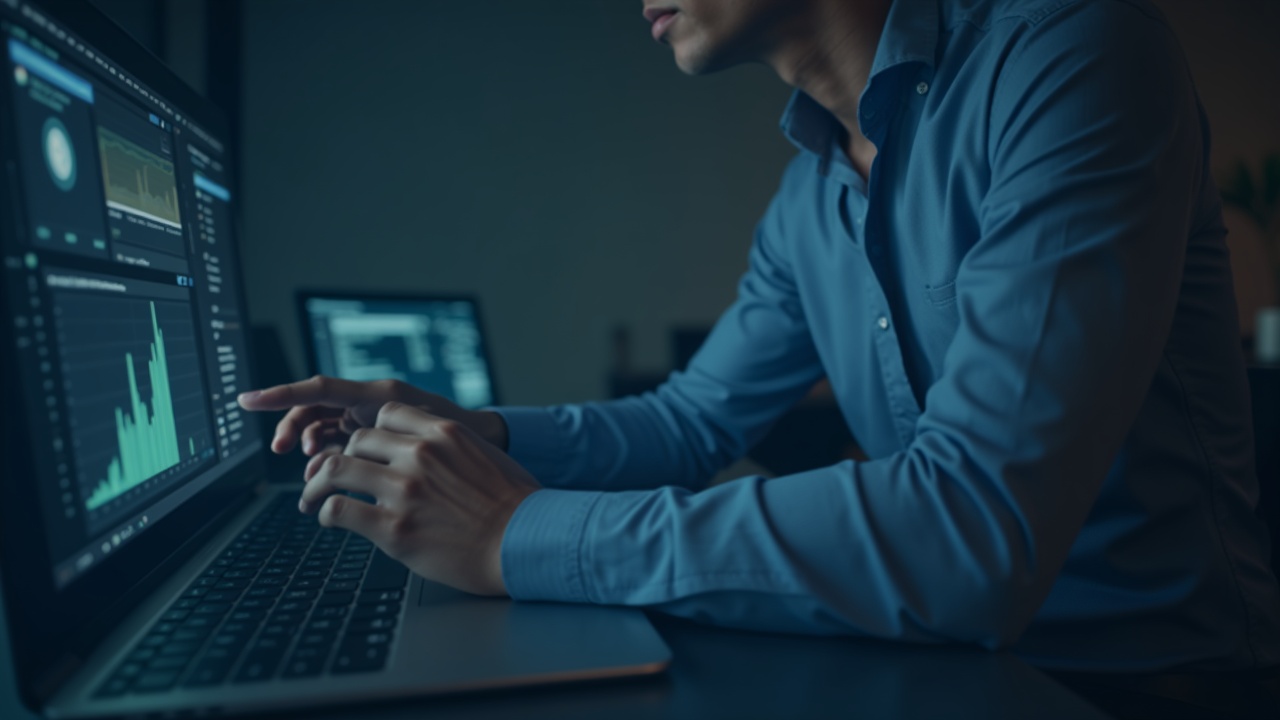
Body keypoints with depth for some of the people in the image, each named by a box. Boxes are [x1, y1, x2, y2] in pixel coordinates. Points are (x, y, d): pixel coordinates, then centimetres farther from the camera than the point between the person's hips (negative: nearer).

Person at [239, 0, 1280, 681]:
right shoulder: (806, 203, 4)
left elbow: (978, 535, -29)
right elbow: (690, 424, 15)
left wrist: (521, 537, -24)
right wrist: (467, 434, -1)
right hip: (959, 655, 5)